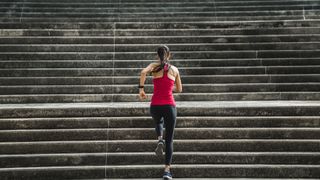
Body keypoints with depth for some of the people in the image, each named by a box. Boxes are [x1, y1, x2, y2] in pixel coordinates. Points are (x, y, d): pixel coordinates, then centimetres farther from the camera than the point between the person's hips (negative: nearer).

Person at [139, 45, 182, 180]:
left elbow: (144, 72, -18)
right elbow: (179, 89, 20)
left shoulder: (155, 66, 5)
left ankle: (160, 140, 7)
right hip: (170, 105, 0)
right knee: (170, 140, 8)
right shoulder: (174, 69, 11)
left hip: (155, 105, 0)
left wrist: (141, 89, -9)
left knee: (159, 122, 36)